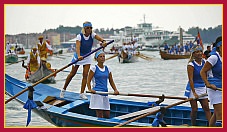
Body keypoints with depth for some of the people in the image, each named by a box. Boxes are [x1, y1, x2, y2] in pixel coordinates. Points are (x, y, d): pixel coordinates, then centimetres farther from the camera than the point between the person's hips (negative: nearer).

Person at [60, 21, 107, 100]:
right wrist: (79, 56, -53)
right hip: (79, 56, -3)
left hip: (87, 56, 3)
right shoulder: (79, 36, -22)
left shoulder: (92, 35, -13)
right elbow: (77, 47, -35)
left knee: (85, 75, -5)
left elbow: (99, 38, -32)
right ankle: (63, 90, 22)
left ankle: (82, 93, 0)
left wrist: (103, 41, -55)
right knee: (72, 74, 5)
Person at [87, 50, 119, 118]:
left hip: (105, 93, 6)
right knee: (99, 115, -9)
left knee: (107, 116, 7)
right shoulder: (94, 68, -2)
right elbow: (88, 80, -5)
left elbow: (111, 81, 17)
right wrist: (90, 89, -22)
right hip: (97, 93, -6)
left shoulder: (107, 69, 12)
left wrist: (115, 90, 3)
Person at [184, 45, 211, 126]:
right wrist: (194, 92, -20)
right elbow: (190, 79, -16)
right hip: (193, 88, -5)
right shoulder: (191, 65, -13)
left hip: (202, 88, 5)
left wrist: (207, 88, 12)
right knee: (194, 109, 0)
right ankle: (193, 125, 13)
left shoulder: (204, 62, 4)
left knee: (206, 107, 0)